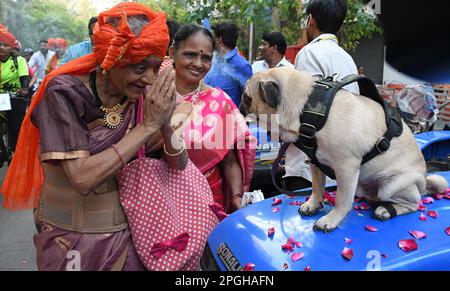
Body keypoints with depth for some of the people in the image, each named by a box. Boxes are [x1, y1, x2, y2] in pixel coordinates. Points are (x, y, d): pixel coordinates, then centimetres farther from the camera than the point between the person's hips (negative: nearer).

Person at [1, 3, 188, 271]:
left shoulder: (142, 98, -7)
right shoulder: (64, 94, -18)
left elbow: (179, 168, -6)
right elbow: (83, 178, -27)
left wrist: (166, 125, -25)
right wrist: (148, 125, -27)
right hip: (72, 243, -3)